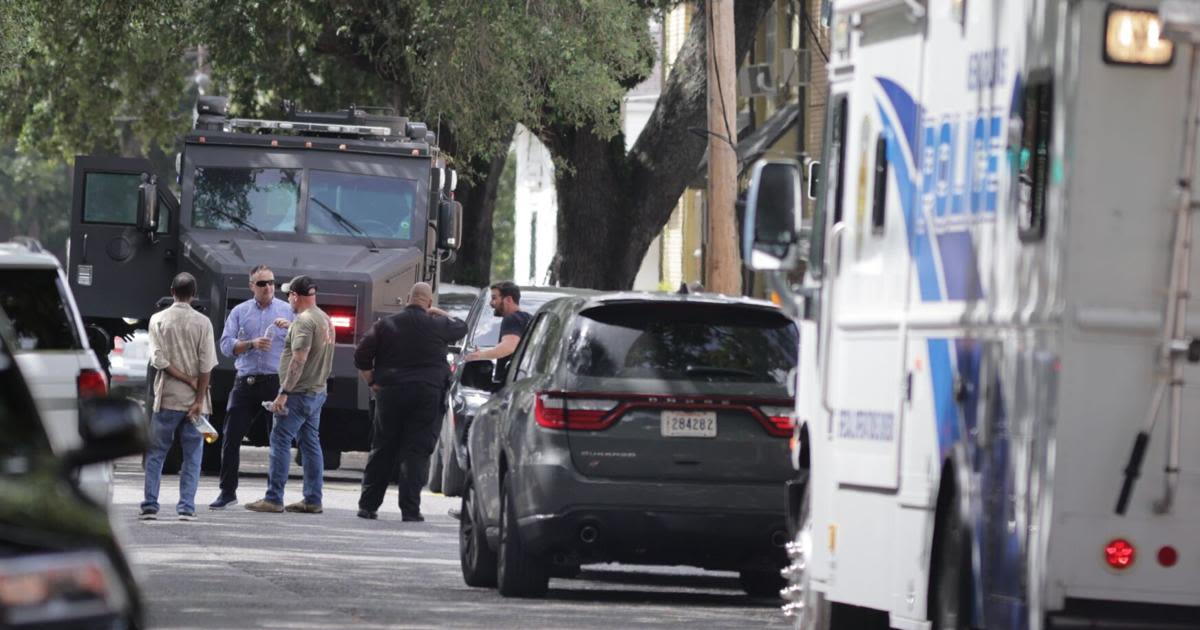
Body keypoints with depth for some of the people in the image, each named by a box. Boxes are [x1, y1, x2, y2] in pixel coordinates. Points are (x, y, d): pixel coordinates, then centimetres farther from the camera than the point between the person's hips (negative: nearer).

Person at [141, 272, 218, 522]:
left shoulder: (158, 320, 0)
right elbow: (207, 365, -6)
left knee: (156, 453, 7)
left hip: (167, 398, 0)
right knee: (192, 455, 5)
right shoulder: (202, 323, -1)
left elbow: (159, 360, -8)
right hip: (195, 399, 0)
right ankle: (186, 507, -1)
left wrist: (187, 379, -4)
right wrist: (199, 400, -5)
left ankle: (150, 505, 1)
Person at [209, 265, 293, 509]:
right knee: (231, 436, -1)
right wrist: (252, 344, -13)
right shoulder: (240, 312, 10)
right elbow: (226, 346, 1)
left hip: (277, 382, -1)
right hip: (246, 382, 1)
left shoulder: (287, 311, 8)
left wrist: (291, 327, -17)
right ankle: (228, 491, 8)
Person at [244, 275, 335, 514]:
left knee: (281, 441, -7)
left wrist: (284, 392, -24)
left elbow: (299, 360, -23)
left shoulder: (304, 321, -16)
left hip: (299, 393, -9)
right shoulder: (325, 320, 14)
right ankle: (313, 500, 12)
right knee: (311, 445, 12)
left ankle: (273, 498, -9)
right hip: (318, 391, 10)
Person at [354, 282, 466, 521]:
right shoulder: (437, 325, -2)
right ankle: (410, 508, -6)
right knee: (417, 452, 0)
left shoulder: (386, 324, 2)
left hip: (390, 393, 2)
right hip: (427, 396, -2)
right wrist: (441, 314, 30)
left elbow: (361, 356, 0)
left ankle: (367, 505, 13)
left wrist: (372, 382, 10)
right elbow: (461, 327, 19)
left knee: (382, 450, 11)